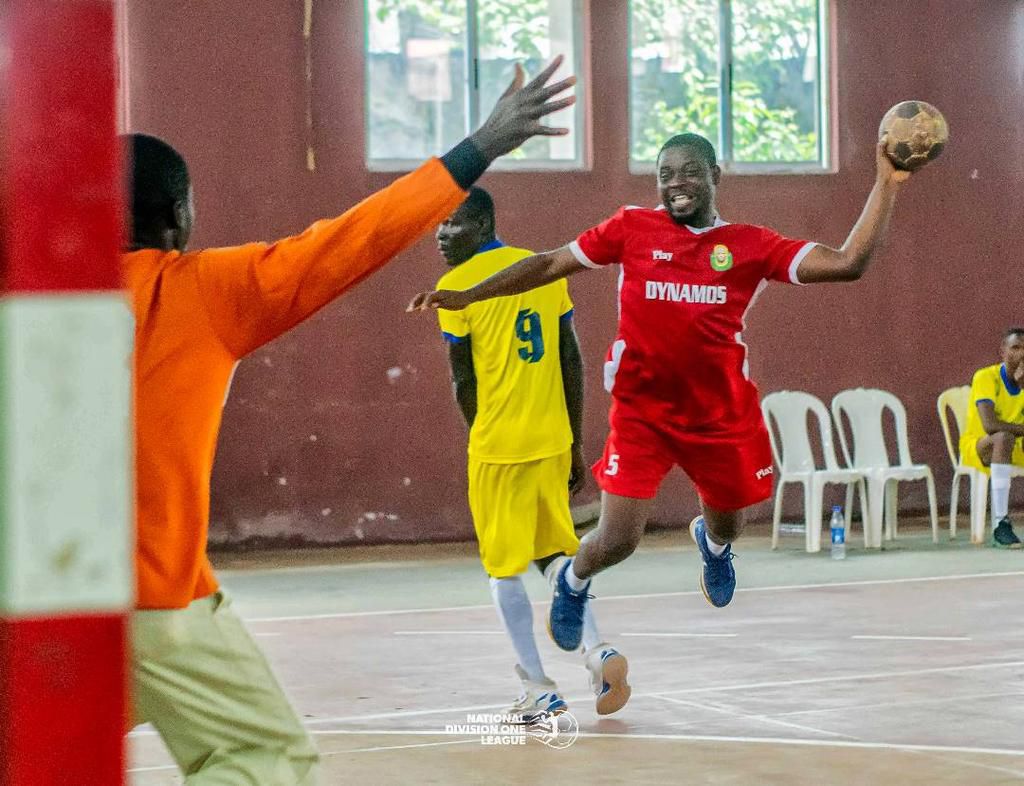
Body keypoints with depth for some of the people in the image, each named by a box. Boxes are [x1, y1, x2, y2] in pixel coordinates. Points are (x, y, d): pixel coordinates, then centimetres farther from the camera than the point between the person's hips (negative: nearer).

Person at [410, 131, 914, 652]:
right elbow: (551, 263, 3)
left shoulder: (750, 245, -4)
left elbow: (848, 263, -11)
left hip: (723, 414, 2)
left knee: (726, 526, 20)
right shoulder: (633, 228, -4)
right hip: (642, 411, -2)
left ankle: (710, 542, 62)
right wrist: (467, 296, -1)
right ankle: (573, 583, 29)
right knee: (616, 541, -9)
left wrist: (886, 185, -18)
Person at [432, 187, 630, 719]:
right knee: (556, 552, 19)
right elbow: (572, 362, 9)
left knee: (504, 568, 6)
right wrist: (576, 445, 14)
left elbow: (463, 382, -4)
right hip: (553, 440, 5)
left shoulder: (456, 286, -8)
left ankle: (539, 689, 3)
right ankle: (597, 650, 0)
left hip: (498, 445, -5)